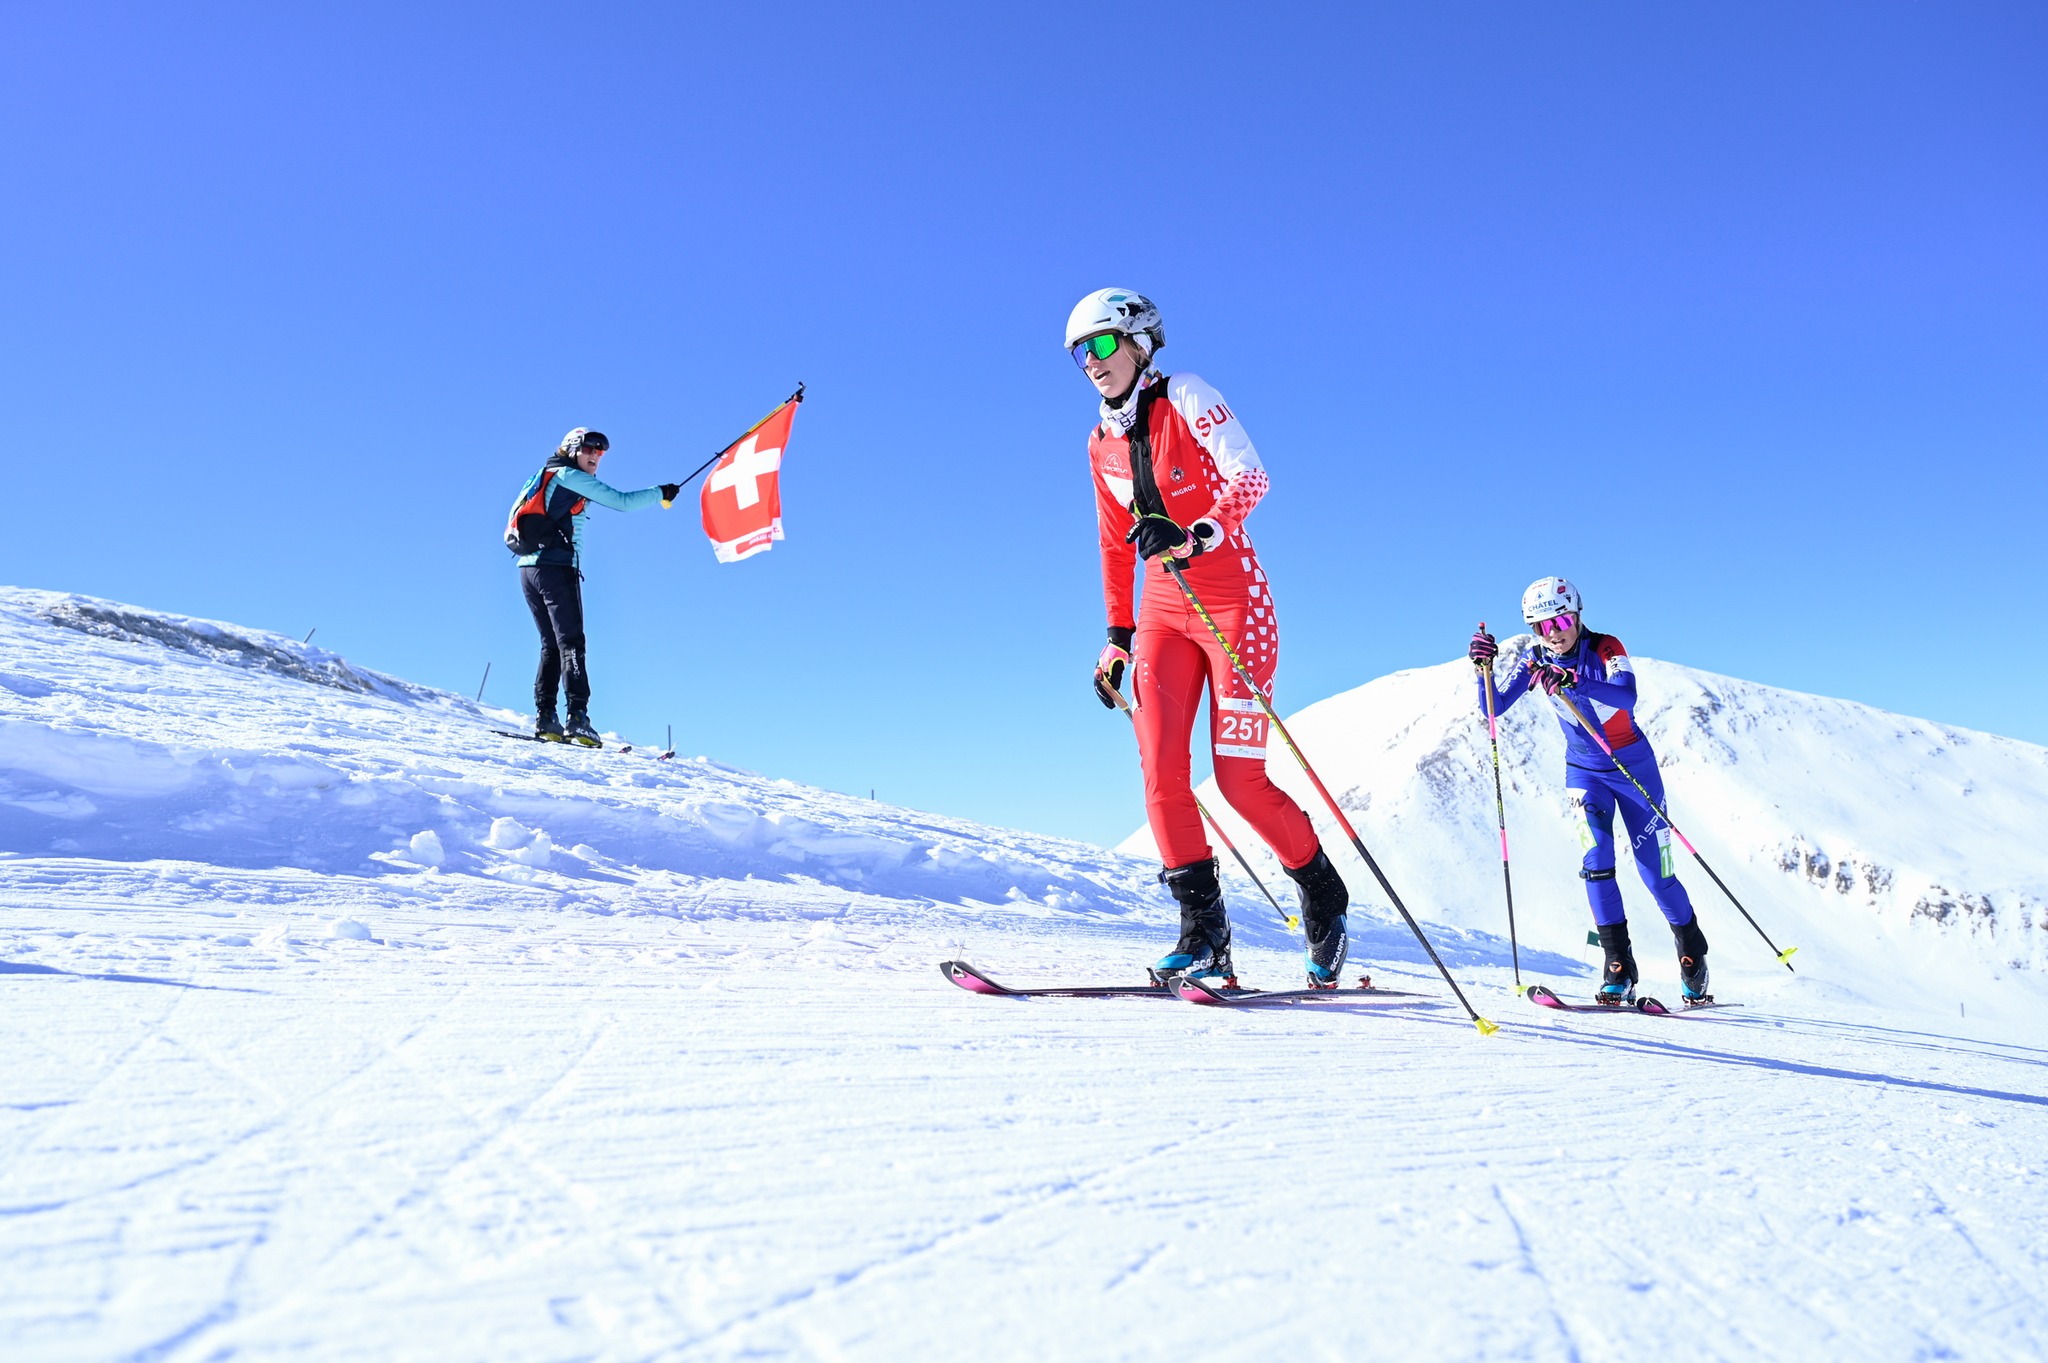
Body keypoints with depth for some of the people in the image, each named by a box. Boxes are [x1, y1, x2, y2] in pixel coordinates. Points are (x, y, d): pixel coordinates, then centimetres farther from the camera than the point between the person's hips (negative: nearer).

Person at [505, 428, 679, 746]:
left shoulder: (544, 478, 23)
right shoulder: (569, 476, -2)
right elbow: (622, 502, -7)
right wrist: (661, 493, 2)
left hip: (528, 567, 9)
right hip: (556, 566, -9)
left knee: (551, 645, 10)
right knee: (571, 642, -13)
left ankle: (544, 717, 4)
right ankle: (577, 717, -22)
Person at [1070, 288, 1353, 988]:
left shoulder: (1186, 398, -3)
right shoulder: (1103, 444, 15)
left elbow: (1249, 478, -16)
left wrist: (1199, 535, -32)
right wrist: (1117, 636, 19)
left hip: (1231, 599, -6)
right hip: (1163, 609, 6)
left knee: (1239, 776, -8)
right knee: (1159, 766, -12)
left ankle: (1325, 903, 16)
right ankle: (1203, 933, -6)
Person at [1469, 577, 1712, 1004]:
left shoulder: (1605, 648, -20)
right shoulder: (1536, 661, -9)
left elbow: (1627, 697, -39)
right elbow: (1494, 708, -16)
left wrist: (1575, 682, -55)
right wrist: (1484, 669, -33)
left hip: (1634, 767, -2)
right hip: (1585, 771, 3)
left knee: (1656, 872, 3)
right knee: (1596, 859, -17)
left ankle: (1693, 956, 27)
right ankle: (1618, 967, -10)